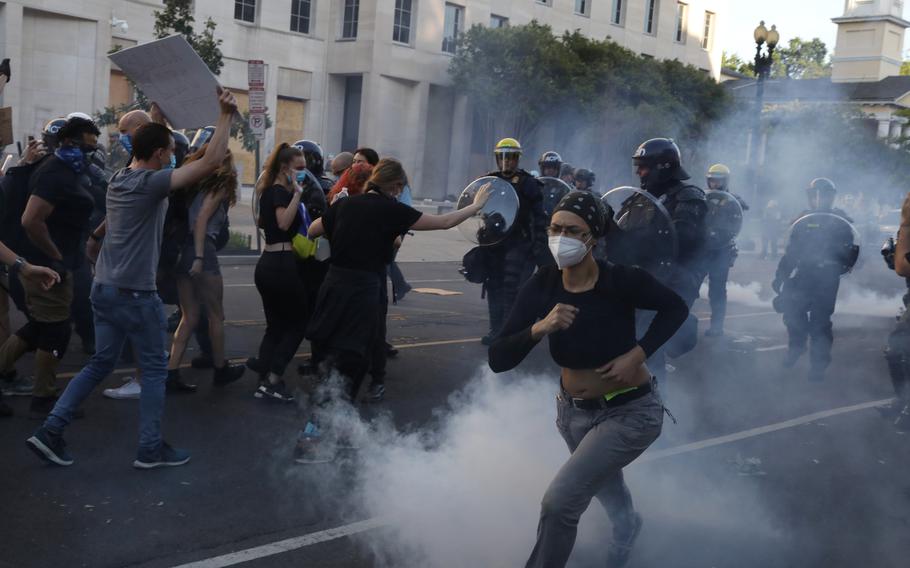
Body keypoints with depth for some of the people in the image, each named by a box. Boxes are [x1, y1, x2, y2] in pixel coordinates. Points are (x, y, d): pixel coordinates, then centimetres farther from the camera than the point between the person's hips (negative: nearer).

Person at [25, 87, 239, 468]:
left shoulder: (118, 179, 10)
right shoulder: (151, 182, -15)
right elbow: (211, 162, -22)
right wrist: (226, 115, -17)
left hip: (104, 287, 8)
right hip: (135, 293, -8)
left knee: (101, 362, 17)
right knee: (155, 369, 5)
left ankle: (50, 431, 11)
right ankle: (151, 449, 11)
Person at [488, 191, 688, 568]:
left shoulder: (621, 281, -26)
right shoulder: (542, 286, -17)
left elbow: (676, 308, -7)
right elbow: (498, 361, -20)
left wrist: (638, 354, -19)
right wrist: (538, 329, -37)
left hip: (629, 413, -5)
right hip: (573, 410, 5)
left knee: (558, 504, -19)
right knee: (605, 487, 34)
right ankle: (627, 526, 69)